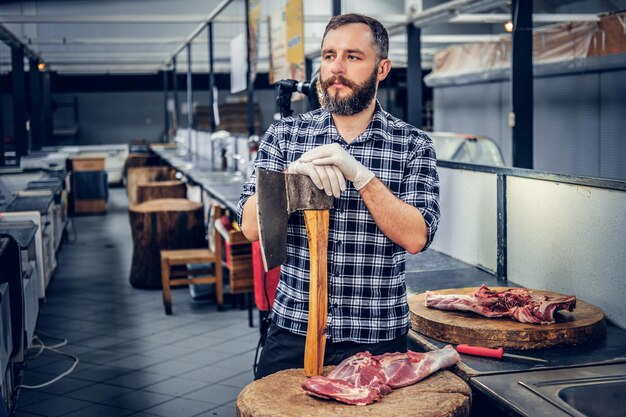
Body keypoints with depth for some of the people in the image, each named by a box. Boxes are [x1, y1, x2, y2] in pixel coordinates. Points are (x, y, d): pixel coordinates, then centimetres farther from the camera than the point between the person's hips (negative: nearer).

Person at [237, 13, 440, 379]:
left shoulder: (413, 145, -3)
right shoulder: (284, 135, 1)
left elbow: (415, 237, -14)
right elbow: (252, 226, -6)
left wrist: (360, 175, -25)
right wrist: (295, 171, -23)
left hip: (378, 337, -1)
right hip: (292, 331, 2)